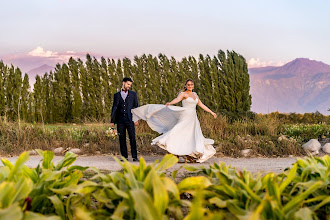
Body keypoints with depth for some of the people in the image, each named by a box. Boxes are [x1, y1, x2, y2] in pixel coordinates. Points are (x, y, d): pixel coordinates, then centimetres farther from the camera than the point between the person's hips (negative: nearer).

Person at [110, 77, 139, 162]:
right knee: (122, 139, 2)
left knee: (132, 138, -8)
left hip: (130, 120, -1)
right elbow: (114, 108, 13)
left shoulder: (133, 94, 13)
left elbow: (136, 107, 10)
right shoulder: (117, 95, 14)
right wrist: (112, 121, 7)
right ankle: (124, 156, 7)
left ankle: (135, 156, -6)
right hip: (120, 120, 2)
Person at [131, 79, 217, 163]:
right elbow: (177, 99, -23)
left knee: (194, 137, 3)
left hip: (193, 119, 7)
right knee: (178, 133, -17)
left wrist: (211, 112, 23)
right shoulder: (183, 94, -2)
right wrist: (170, 103, -45)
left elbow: (201, 105, 23)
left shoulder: (195, 94, 17)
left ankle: (191, 156, 8)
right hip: (185, 118, -6)